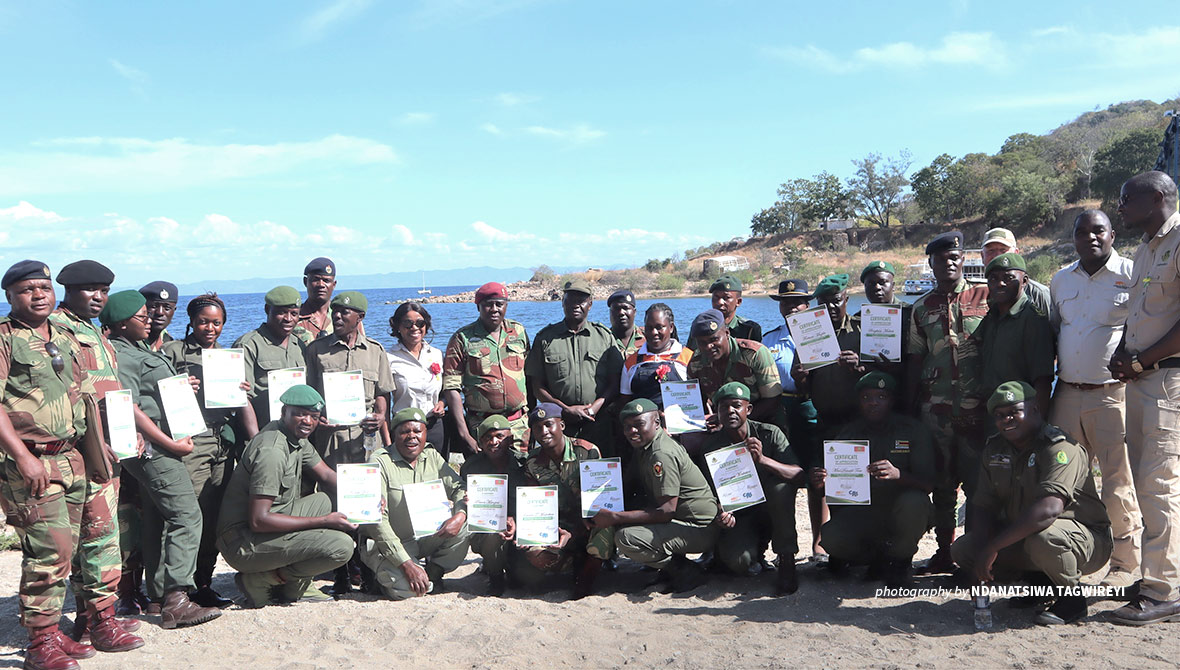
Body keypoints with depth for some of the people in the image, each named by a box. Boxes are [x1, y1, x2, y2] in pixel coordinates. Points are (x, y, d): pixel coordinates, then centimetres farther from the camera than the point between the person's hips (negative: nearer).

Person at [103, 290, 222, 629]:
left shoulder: (139, 350, 19)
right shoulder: (120, 355, -12)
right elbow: (130, 410, -19)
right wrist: (173, 444, -18)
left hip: (162, 444, 10)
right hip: (150, 446, -10)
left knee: (159, 519, 12)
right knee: (187, 516, -15)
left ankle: (159, 597, 19)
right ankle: (176, 601, -17)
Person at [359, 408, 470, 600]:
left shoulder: (432, 456, 4)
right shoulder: (381, 463, -15)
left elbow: (459, 488, 4)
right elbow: (377, 521, -20)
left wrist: (460, 515, -22)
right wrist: (406, 564, -28)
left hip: (426, 538, 5)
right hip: (388, 544, -5)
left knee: (465, 524, -18)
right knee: (405, 589, -30)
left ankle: (433, 573, 1)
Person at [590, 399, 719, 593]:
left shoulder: (662, 455, -20)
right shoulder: (645, 448, 11)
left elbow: (667, 510, -25)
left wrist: (615, 517, -24)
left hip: (699, 528, -10)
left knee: (626, 538, -24)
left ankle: (685, 571, -8)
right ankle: (675, 565, 9)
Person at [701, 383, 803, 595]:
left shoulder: (770, 434, -12)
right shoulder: (712, 445, -6)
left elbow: (800, 476, -23)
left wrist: (762, 460, -39)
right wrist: (722, 514, -27)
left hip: (771, 509, 0)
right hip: (739, 515, 0)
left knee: (780, 486, -34)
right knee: (738, 562, -29)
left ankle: (786, 560, -17)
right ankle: (757, 551, 11)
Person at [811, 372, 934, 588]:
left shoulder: (914, 430, -4)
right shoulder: (848, 434, 3)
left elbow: (928, 484, -14)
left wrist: (898, 474, -36)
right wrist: (822, 483, -24)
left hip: (901, 516, -1)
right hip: (860, 514, 2)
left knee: (914, 502, -35)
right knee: (831, 538, -28)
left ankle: (900, 559, -6)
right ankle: (881, 557, 5)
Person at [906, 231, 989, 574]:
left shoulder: (985, 296, 3)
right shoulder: (922, 307, 11)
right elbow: (914, 359, 12)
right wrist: (908, 408, 8)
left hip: (977, 407, -2)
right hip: (935, 407, 3)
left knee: (978, 481, -1)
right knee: (941, 484, 8)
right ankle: (944, 551, 17)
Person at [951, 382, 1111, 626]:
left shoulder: (1059, 447, -22)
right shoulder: (994, 449, 2)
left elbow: (1050, 509, -37)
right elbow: (984, 507, 3)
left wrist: (993, 546, -37)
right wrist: (983, 553, -16)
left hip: (1086, 539, -7)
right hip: (1022, 537, 7)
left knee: (1042, 538, -39)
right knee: (963, 549, -6)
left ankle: (1072, 598, -9)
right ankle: (1039, 580, 10)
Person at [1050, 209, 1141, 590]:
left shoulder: (1132, 275, -2)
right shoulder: (1061, 280, 15)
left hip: (1113, 394, -5)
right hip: (1067, 394, 5)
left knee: (1118, 481, -2)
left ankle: (1126, 563, 11)